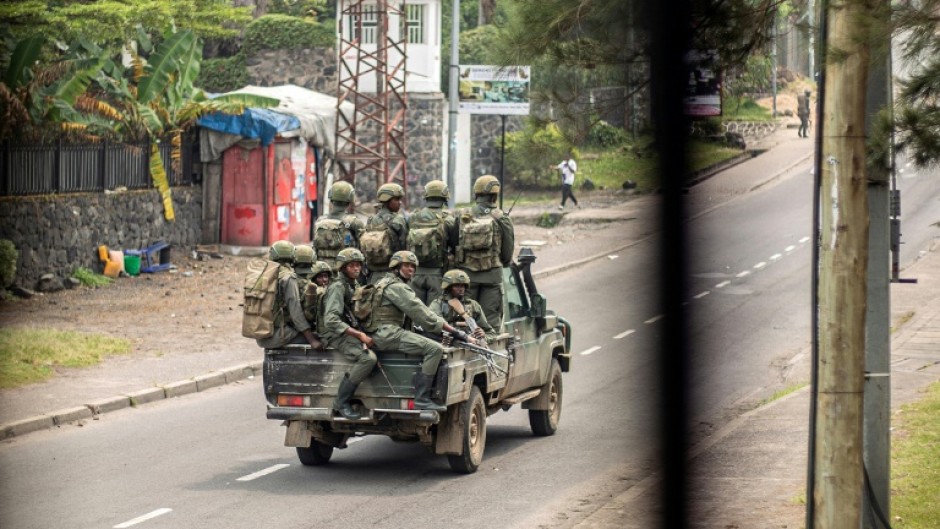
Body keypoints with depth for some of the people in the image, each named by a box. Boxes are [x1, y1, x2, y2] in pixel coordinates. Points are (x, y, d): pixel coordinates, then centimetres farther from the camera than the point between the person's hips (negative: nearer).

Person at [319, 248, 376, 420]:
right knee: (368, 358, -29)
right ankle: (341, 403, -23)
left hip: (349, 332, 9)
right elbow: (331, 320, -24)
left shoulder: (353, 285, 16)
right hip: (335, 335, -9)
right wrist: (359, 335, -27)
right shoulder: (337, 287, -13)